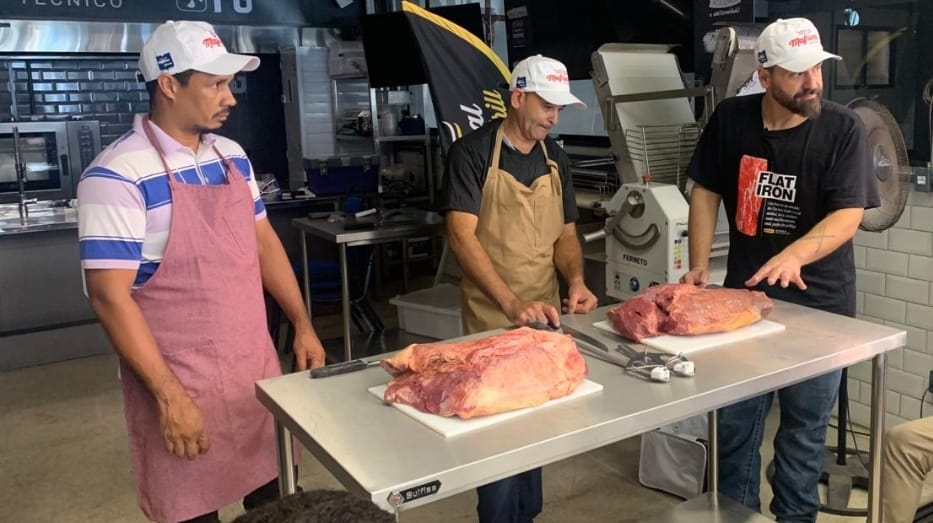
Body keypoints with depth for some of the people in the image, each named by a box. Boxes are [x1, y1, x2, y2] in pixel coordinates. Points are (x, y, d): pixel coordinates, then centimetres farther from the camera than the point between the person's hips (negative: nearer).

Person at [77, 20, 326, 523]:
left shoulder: (232, 157, 6)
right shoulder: (118, 176, -17)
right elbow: (109, 295, -18)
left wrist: (303, 325, 9)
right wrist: (168, 395, -19)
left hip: (259, 371, 6)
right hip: (181, 389, -6)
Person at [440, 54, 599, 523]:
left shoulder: (555, 159, 8)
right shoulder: (472, 153, -11)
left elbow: (565, 232, 12)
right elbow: (461, 237, -19)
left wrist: (575, 281, -8)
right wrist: (512, 303, -28)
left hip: (544, 316, 6)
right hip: (491, 319, -6)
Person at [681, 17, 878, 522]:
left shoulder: (843, 129, -10)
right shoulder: (731, 119, -3)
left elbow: (848, 215, -17)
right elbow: (705, 193, 5)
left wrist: (794, 255, -35)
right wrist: (698, 267, -2)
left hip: (817, 301, -2)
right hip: (744, 292, 2)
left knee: (804, 425, 9)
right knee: (735, 419, 10)